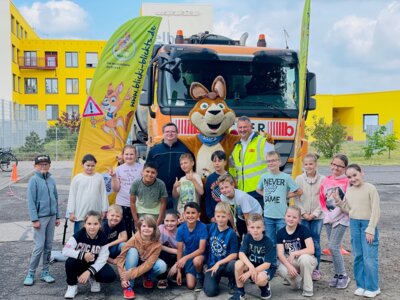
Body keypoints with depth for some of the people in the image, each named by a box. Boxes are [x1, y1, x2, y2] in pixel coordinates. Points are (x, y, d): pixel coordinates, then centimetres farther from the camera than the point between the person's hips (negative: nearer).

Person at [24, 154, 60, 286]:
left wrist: (57, 216, 11)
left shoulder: (51, 180, 8)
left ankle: (45, 272, 18)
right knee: (39, 246, -6)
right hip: (40, 217, -5)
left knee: (48, 246, 9)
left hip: (51, 217, 5)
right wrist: (34, 219, -14)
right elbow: (31, 201, -10)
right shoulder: (34, 180, -7)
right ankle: (31, 273, 7)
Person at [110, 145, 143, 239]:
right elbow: (116, 189, 3)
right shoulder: (119, 169, 4)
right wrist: (113, 177, -9)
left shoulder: (141, 167, 0)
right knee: (125, 231, 9)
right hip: (122, 204, 1)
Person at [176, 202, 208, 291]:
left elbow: (201, 249, -23)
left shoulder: (202, 227, -23)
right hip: (188, 255, 3)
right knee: (190, 285, -9)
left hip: (200, 254, -2)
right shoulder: (181, 229, -15)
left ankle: (200, 277, -7)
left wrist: (185, 258, -33)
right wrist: (179, 271, -7)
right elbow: (179, 251, -8)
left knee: (196, 260, -39)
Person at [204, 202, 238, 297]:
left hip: (225, 264, -1)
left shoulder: (231, 233, -10)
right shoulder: (210, 227, 0)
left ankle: (232, 283, -2)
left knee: (233, 264, -36)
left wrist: (219, 263, -21)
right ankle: (216, 278, 13)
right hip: (212, 265, 1)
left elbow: (234, 255, -13)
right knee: (210, 291, -23)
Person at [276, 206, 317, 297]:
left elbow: (311, 250, -25)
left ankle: (308, 289, -17)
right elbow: (280, 254, -12)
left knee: (304, 258, -38)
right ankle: (298, 281, 3)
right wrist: (289, 266, -29)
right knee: (282, 270, -31)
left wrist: (293, 254, -26)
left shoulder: (303, 230, -15)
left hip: (306, 260, -2)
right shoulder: (280, 232, -6)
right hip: (290, 262, 2)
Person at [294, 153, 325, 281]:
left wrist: (314, 213, -10)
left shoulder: (322, 179, -3)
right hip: (303, 216, 1)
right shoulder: (299, 179, 0)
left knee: (315, 242, 4)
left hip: (317, 216, -1)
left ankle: (316, 269, 16)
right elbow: (296, 198, 0)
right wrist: (303, 213, -8)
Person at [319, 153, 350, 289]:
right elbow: (322, 199, 10)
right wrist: (327, 214, -1)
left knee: (333, 247, -10)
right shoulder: (326, 180, 6)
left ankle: (343, 275, 5)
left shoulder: (347, 182, -11)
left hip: (341, 218, -6)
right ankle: (337, 274, 22)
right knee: (333, 247, 11)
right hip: (328, 217, 6)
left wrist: (333, 215, -13)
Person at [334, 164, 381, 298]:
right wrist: (338, 201, -2)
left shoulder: (370, 188, -10)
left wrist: (370, 229, -15)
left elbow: (375, 211, -11)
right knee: (358, 256, 9)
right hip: (354, 224, 6)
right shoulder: (349, 191, 8)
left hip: (368, 224, -5)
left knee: (369, 257, -6)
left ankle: (372, 288, 6)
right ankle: (361, 285, 19)